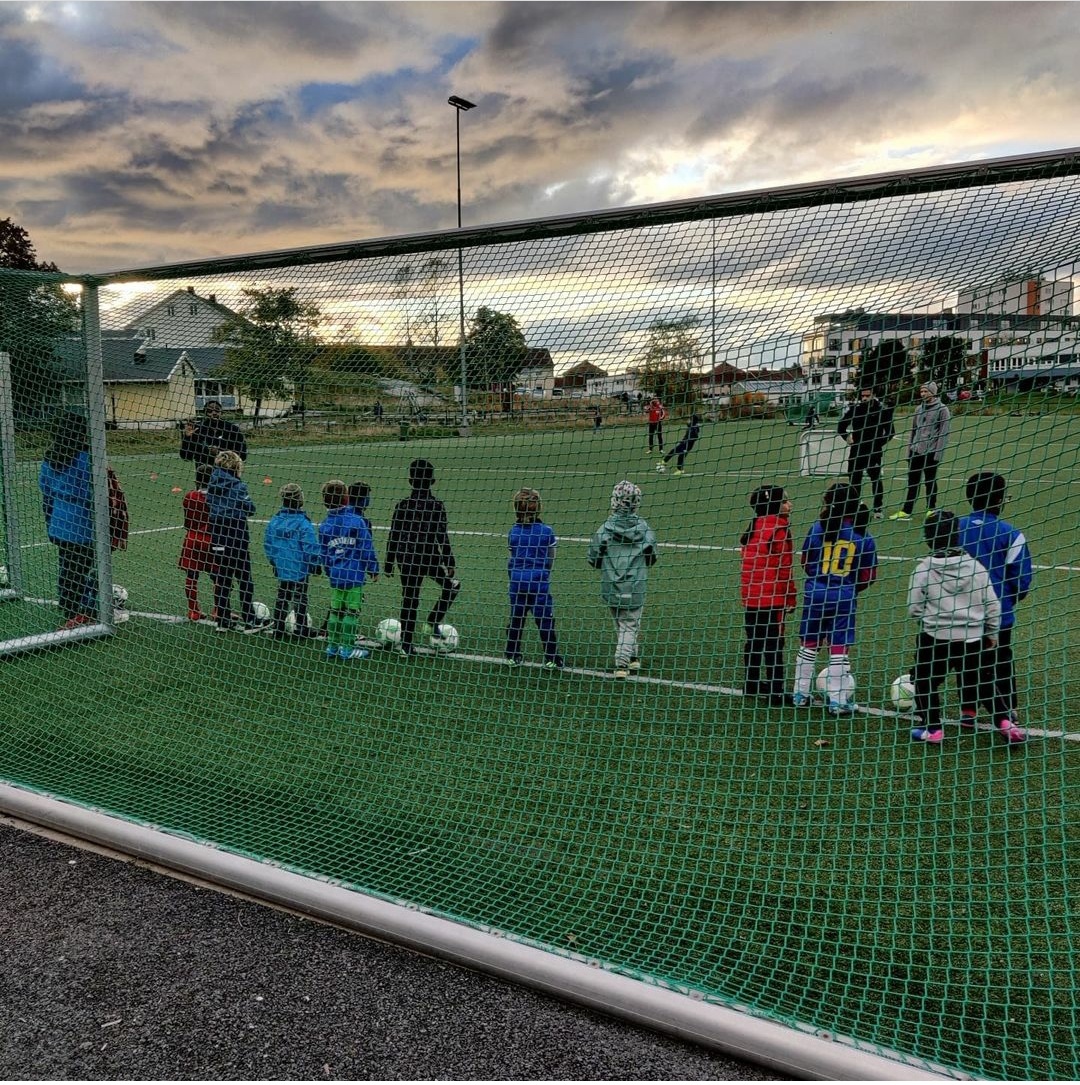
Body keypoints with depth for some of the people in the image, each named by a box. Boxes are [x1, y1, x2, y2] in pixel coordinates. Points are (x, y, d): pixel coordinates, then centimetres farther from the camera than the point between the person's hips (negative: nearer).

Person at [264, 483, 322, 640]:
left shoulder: (274, 520, -2)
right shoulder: (303, 522, -19)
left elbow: (267, 544, 6)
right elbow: (311, 546, -19)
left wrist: (273, 561, 20)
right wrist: (316, 564, -3)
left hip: (281, 568, 5)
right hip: (299, 569, -5)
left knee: (281, 597, 16)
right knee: (300, 599, 8)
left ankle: (278, 629, 22)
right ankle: (302, 630, 16)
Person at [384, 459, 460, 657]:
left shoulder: (402, 505, -1)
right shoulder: (436, 506, -8)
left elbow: (393, 537, 2)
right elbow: (442, 537, -8)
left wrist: (389, 564, 10)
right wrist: (450, 563, -1)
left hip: (407, 559, 3)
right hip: (429, 557, -3)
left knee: (409, 600, 10)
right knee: (452, 585, 20)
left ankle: (406, 645, 14)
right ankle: (432, 623, 13)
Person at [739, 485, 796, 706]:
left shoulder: (753, 527, 8)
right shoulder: (779, 529, -14)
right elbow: (783, 568, -15)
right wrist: (791, 598, -7)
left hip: (750, 595, 7)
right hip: (772, 597, -7)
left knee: (754, 640, 16)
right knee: (773, 644, -1)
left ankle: (752, 684, 26)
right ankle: (776, 692, 2)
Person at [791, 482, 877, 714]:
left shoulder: (817, 528, -6)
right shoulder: (863, 535, -7)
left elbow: (804, 561, 3)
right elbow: (869, 574, -3)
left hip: (815, 594, 1)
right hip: (844, 598, -1)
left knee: (809, 644, 14)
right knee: (839, 649, 6)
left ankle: (800, 694, 23)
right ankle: (837, 701, 10)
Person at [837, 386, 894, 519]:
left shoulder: (882, 410, -5)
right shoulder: (854, 408, 1)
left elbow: (889, 432, -1)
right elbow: (841, 426, 10)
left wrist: (879, 444, -9)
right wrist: (847, 437, -4)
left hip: (873, 451, -3)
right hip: (856, 450, 3)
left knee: (876, 478, -1)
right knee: (854, 478, 7)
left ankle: (878, 508, 9)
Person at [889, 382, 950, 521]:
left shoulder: (942, 409, -5)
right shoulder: (919, 409, 13)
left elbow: (944, 433, -9)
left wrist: (938, 453, -15)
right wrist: (909, 449, 11)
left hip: (931, 452, -5)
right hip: (915, 451, 5)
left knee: (930, 482, 4)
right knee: (912, 482, 6)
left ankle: (931, 510, 16)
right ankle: (906, 511, 7)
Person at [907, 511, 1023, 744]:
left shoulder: (923, 570, -9)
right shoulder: (976, 567, -2)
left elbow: (914, 609, -5)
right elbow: (992, 604, 3)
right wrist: (992, 633, 17)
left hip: (935, 637, -3)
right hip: (973, 638, 3)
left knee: (925, 681, 15)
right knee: (978, 681, 21)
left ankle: (932, 729, 15)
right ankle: (1005, 721, 12)